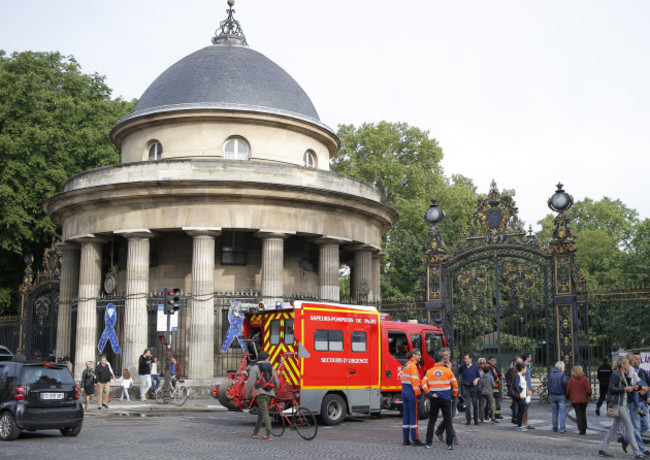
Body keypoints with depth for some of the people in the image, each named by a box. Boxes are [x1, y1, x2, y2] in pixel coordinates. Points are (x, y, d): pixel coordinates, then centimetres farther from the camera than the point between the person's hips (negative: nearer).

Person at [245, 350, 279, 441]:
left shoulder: (255, 368, -2)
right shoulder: (271, 368, 11)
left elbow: (251, 383, -8)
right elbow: (277, 382, 10)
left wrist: (248, 395, 2)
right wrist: (274, 391, 29)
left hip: (260, 393, -5)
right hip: (270, 394, 5)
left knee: (265, 414, -10)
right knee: (260, 413, 19)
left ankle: (269, 434, -19)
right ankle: (255, 432, 29)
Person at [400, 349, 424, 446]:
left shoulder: (406, 365, 16)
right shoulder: (413, 365, -12)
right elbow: (415, 380, -18)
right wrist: (418, 394, -16)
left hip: (404, 391, 9)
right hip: (411, 392, -9)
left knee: (406, 415, 10)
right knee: (414, 416, -4)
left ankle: (405, 440, 12)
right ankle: (415, 440, -2)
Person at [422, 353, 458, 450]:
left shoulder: (429, 371, 4)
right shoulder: (448, 370, 0)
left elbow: (424, 384, -7)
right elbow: (455, 384, 0)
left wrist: (429, 394, -4)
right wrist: (454, 395, 12)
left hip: (434, 399, 1)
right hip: (446, 398, -1)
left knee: (432, 420, 10)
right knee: (448, 421, 4)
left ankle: (428, 443, 8)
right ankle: (450, 444, 0)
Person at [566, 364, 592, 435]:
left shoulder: (572, 380, -8)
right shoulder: (585, 379, -9)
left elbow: (568, 390, -4)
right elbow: (589, 389, -11)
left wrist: (568, 397, 14)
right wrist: (589, 395, 10)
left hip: (575, 400, -1)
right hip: (584, 400, 1)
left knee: (578, 414, 3)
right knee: (583, 414, 17)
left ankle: (581, 429, -8)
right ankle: (584, 429, 23)